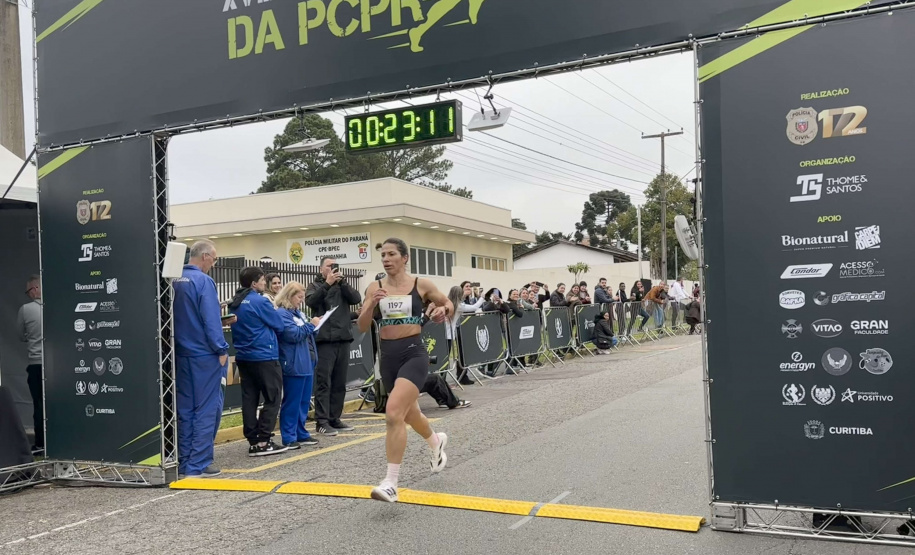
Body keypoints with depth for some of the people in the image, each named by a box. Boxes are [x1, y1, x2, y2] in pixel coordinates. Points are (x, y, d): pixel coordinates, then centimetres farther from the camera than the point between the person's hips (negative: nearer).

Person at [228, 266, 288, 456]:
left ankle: (253, 441, 10)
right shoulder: (260, 301, -13)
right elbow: (279, 326, -6)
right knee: (272, 399, -1)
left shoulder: (235, 303, 10)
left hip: (243, 357, 8)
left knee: (249, 399, 8)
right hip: (264, 357, -8)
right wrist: (274, 310, 12)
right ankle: (263, 441, -3)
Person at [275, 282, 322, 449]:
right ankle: (288, 437, 3)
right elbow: (293, 334, -20)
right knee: (292, 403, -4)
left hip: (307, 364, 9)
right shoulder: (281, 314, -11)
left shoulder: (298, 313, 17)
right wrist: (311, 325, -11)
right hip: (294, 365, -9)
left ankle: (301, 434, 21)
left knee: (304, 401, 13)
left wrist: (314, 325, 7)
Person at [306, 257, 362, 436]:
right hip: (324, 340, -4)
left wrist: (342, 282, -9)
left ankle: (334, 418, 16)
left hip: (343, 340, 4)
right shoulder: (315, 286, 7)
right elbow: (310, 302, -13)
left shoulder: (343, 286, 16)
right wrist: (327, 284, -18)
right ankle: (321, 421, -4)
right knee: (323, 382, -6)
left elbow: (357, 299, -1)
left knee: (339, 383, 8)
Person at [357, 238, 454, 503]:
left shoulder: (421, 285, -2)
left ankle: (390, 483, -14)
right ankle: (437, 442, 57)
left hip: (414, 353, -5)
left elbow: (448, 304, 14)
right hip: (387, 355, 5)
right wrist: (371, 305, -19)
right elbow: (362, 327, -2)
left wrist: (443, 310, -8)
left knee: (393, 413, -21)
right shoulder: (375, 288, 3)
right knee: (409, 412, 24)